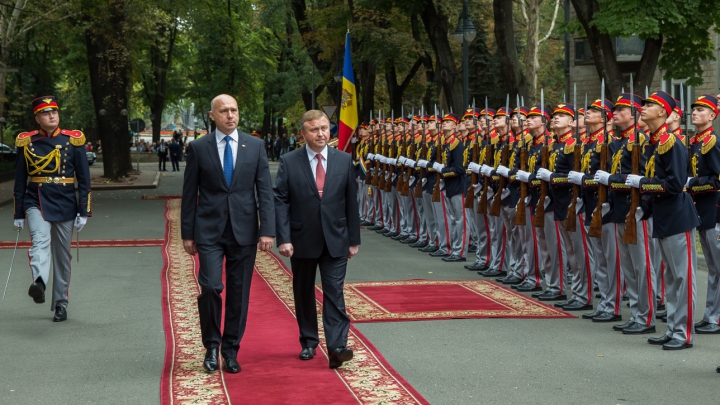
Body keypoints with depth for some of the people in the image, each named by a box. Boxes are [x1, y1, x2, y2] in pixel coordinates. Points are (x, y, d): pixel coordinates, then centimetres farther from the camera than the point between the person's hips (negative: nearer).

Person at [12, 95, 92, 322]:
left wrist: (83, 212, -4)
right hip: (36, 203, -1)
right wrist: (18, 214, 6)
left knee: (62, 256, 8)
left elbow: (84, 179, 1)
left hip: (65, 204, 1)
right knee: (40, 241, -27)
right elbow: (20, 180, 7)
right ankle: (39, 284, -50)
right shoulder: (26, 142, 1)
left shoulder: (73, 141, 1)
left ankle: (61, 304, 18)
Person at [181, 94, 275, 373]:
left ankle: (231, 350, 19)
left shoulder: (255, 146, 4)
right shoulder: (198, 148, 1)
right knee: (210, 287, -13)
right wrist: (187, 234, 1)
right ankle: (211, 346, 8)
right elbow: (189, 194, 4)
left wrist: (267, 230, -5)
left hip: (244, 230, 2)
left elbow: (265, 190, 2)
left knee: (239, 293, 5)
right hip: (209, 231, -1)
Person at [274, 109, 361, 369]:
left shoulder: (344, 161, 3)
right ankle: (308, 343, 25)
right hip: (302, 240, 0)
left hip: (335, 240, 0)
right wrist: (283, 238, -14)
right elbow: (280, 201, -6)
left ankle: (337, 347, -12)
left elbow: (351, 201, 5)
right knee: (304, 294, 11)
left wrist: (353, 239, 4)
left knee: (334, 292, -7)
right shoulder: (289, 162, -3)